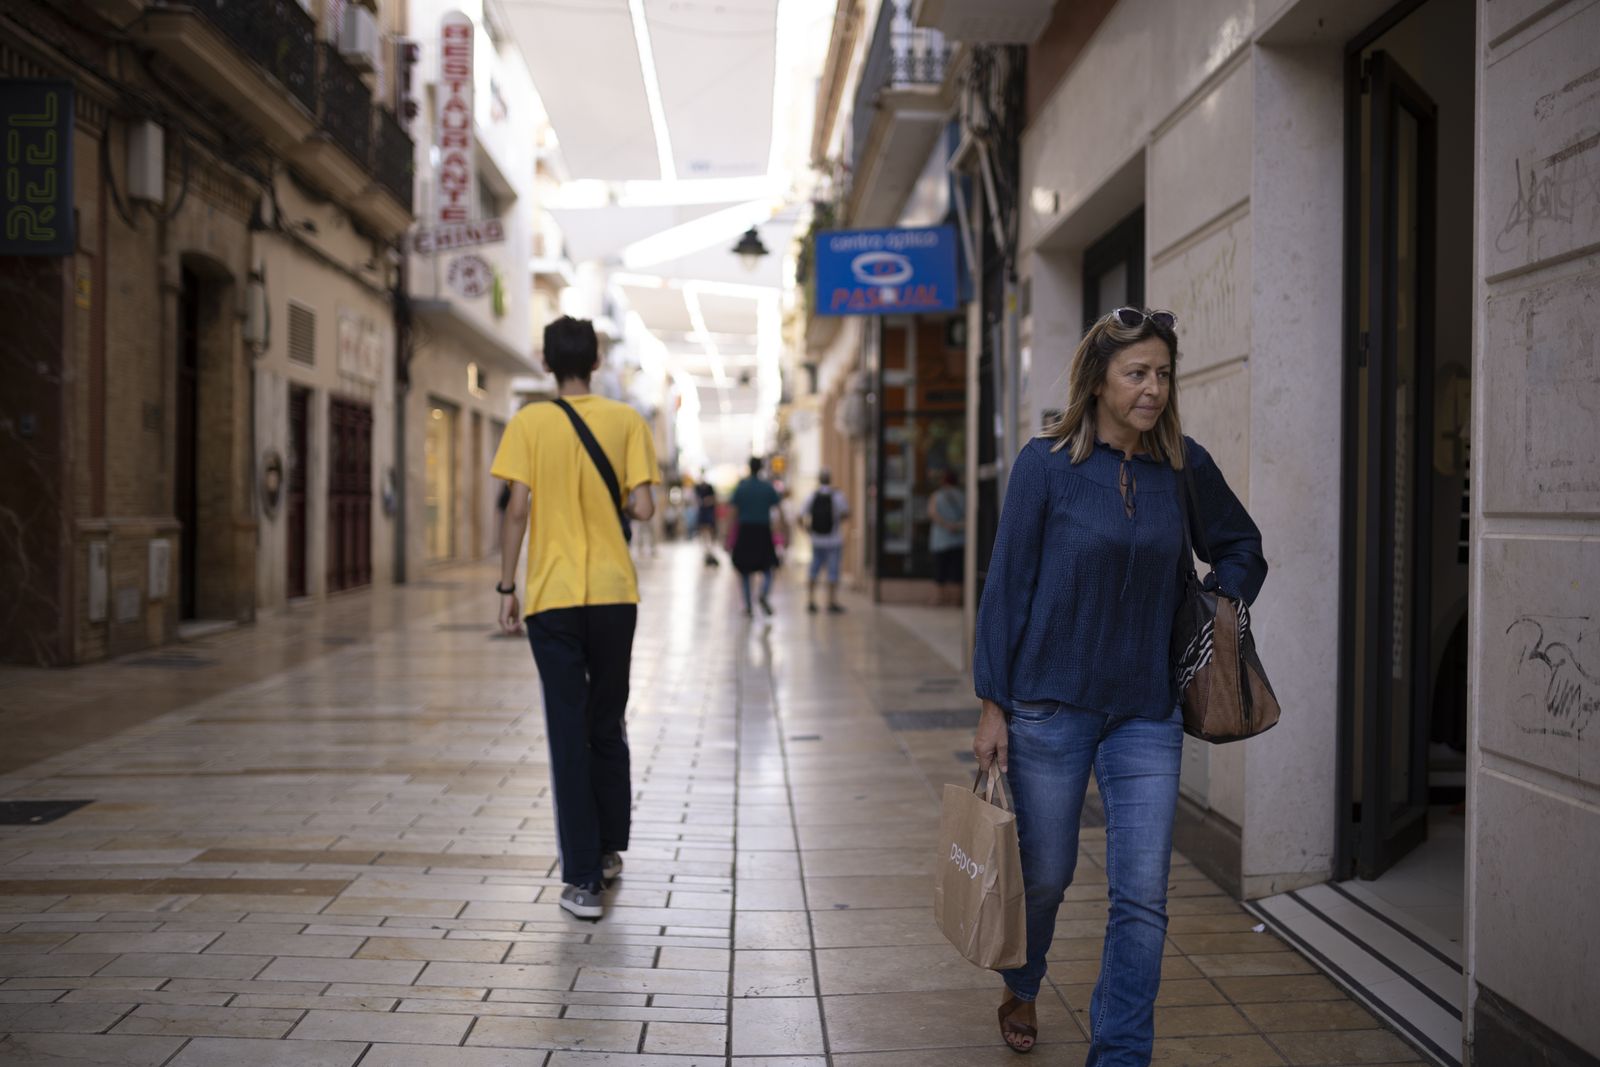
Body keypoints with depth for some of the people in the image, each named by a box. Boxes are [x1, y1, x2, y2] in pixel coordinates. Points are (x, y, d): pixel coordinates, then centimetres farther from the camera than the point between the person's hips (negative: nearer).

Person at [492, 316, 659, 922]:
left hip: (553, 598, -2)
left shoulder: (529, 423, -2)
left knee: (568, 733, 1)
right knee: (607, 725, 18)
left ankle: (583, 880, -1)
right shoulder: (626, 421, 1)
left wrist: (507, 587, 0)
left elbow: (518, 510, -7)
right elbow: (642, 509, -6)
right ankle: (609, 849, 30)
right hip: (614, 594, 2)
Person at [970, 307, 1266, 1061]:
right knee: (1044, 876, 14)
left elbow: (1241, 547, 21)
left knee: (1142, 895, -2)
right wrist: (992, 703, -7)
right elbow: (1007, 584, -6)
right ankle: (1021, 991, 45)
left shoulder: (1185, 467, 2)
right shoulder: (1047, 463, -7)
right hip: (1051, 705, -2)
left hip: (1148, 713, 2)